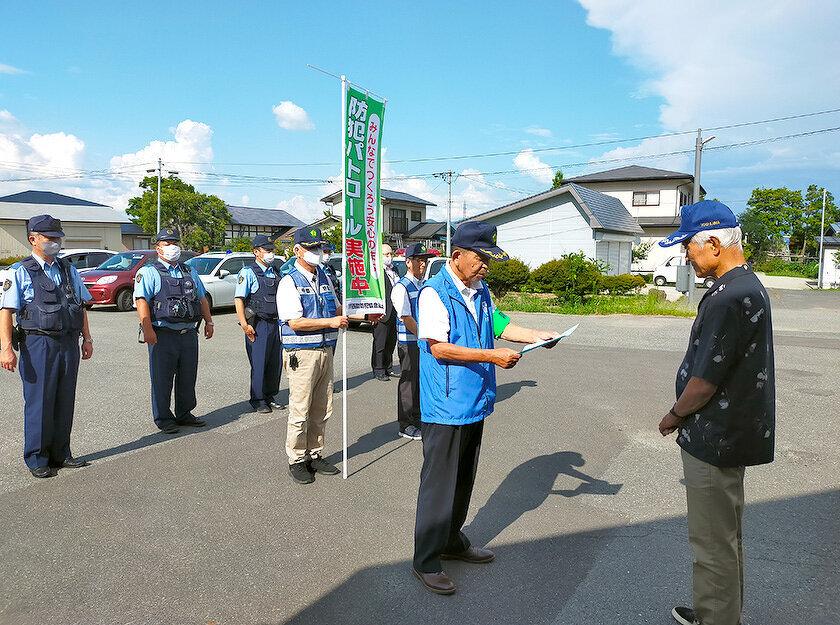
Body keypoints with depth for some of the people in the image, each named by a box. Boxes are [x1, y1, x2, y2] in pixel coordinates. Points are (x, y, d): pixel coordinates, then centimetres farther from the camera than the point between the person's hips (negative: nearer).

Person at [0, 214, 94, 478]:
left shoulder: (68, 270, 14)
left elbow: (81, 306, 18)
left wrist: (87, 338, 13)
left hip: (68, 342, 5)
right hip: (38, 344, -4)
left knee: (65, 402, 9)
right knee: (39, 404, 0)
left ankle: (60, 454, 21)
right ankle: (37, 459, 13)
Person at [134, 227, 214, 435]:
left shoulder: (189, 272, 18)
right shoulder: (149, 272, -1)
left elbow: (202, 298, 24)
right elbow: (141, 300, -12)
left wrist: (208, 321, 15)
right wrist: (147, 329, -23)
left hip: (189, 334, 6)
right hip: (163, 336, -5)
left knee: (188, 377, 12)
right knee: (162, 379, 2)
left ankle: (184, 414, 26)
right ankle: (164, 419, 14)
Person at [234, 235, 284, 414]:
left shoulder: (274, 273, 16)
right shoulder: (248, 273, -5)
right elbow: (238, 299, -11)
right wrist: (244, 325, -18)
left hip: (275, 324, 7)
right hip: (258, 325, -6)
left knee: (275, 363, 9)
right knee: (259, 364, -2)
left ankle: (270, 397, 22)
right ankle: (258, 400, 9)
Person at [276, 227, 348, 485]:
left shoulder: (324, 278, 15)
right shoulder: (289, 282, -7)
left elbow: (336, 308, 25)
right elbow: (295, 322, -17)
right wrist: (330, 321, -19)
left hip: (325, 350, 7)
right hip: (302, 354, -7)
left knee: (322, 410, 11)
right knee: (300, 411, -1)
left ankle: (315, 456, 24)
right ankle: (296, 461, 13)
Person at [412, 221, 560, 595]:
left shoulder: (480, 290, 10)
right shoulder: (434, 293, -16)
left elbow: (497, 323, 18)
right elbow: (438, 347, -22)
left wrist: (537, 336, 4)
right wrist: (491, 356, -24)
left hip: (474, 402, 9)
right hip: (445, 406, -8)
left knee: (464, 479, 20)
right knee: (439, 483, 1)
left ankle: (453, 542, 37)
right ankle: (426, 561, 16)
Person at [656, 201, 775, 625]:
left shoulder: (728, 299, -25)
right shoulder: (750, 286, 8)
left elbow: (705, 380, -24)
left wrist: (674, 416, -6)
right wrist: (685, 414, 15)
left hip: (715, 439, -11)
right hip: (733, 431, 11)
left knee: (713, 542, 6)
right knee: (725, 534, 24)